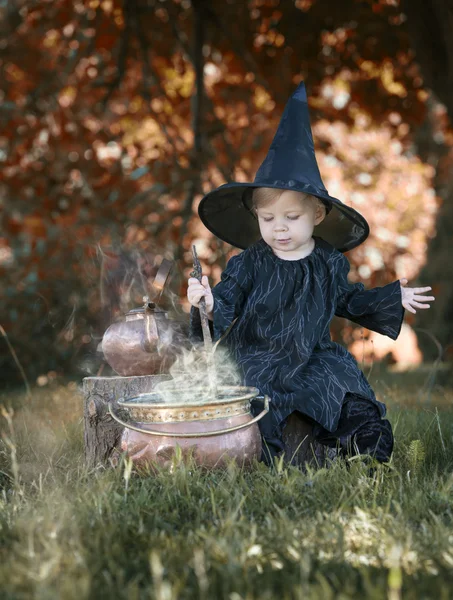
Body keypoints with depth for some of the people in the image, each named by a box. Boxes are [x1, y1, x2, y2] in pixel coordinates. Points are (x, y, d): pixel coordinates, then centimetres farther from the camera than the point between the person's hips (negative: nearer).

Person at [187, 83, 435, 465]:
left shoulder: (330, 263, 5)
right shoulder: (249, 265, -5)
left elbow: (349, 300, 21)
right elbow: (227, 302, -8)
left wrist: (394, 299, 22)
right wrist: (209, 304, -31)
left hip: (314, 359, 2)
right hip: (258, 360, -2)